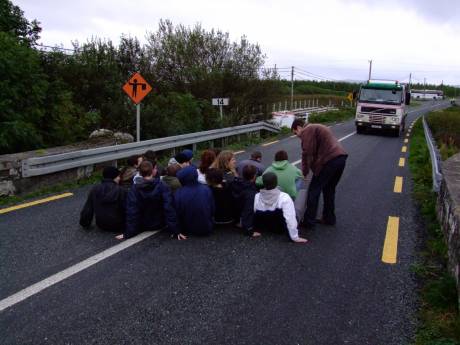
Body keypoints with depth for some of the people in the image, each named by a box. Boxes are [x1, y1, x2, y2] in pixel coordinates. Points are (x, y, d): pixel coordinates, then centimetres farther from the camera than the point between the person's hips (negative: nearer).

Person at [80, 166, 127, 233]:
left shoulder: (94, 190, -4)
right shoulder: (121, 191, -17)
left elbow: (87, 209, 1)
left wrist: (85, 223, 15)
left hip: (101, 225, 6)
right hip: (117, 227, -6)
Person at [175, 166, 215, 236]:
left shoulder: (178, 194, -21)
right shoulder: (206, 190, -15)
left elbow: (177, 215, -10)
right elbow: (212, 211, -3)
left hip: (188, 230, -1)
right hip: (206, 229, 2)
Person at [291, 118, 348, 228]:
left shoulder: (307, 130, 0)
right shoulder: (316, 128, 29)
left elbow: (307, 153, -10)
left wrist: (304, 172, -2)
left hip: (329, 160, -9)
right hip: (341, 157, 9)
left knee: (314, 190, 0)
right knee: (329, 189, 20)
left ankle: (308, 221, 3)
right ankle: (329, 218, 26)